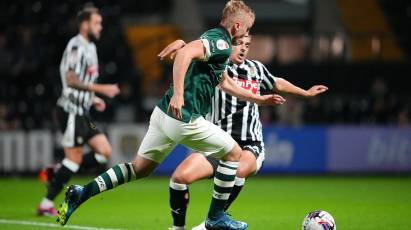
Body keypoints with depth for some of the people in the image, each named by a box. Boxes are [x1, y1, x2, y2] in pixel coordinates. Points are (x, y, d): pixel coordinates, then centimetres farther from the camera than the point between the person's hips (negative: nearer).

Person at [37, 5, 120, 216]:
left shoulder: (89, 47, 17)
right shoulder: (76, 46, -14)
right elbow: (71, 80, -22)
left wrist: (93, 98, 13)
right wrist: (101, 89, -22)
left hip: (82, 111, 9)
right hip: (71, 110, -9)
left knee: (104, 152, 4)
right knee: (74, 158, -7)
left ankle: (57, 173, 9)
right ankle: (46, 205, 1)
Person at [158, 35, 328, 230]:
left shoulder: (256, 69, 13)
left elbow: (278, 84, 32)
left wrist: (306, 93, 45)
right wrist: (180, 43, -33)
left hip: (250, 147, 1)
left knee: (239, 170, -35)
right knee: (180, 176, -24)